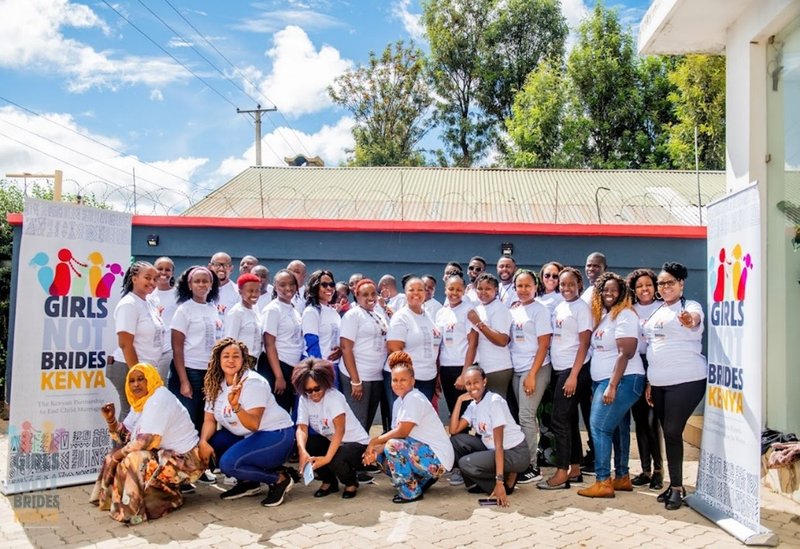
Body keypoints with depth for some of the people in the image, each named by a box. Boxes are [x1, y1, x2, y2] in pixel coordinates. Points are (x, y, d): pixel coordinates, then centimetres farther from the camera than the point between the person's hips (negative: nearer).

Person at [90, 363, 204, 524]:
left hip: (183, 462, -10)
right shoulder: (140, 401, 10)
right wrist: (111, 420, -8)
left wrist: (115, 456, -16)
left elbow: (147, 441, -27)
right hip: (164, 455, 10)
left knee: (131, 462, -24)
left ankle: (132, 509, -9)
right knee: (119, 456, 8)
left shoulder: (159, 400, -20)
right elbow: (125, 437, 8)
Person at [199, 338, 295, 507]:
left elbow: (254, 424, -26)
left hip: (275, 434, -8)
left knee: (229, 462, -25)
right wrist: (203, 441, -18)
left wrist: (236, 406, -43)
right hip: (247, 436, 8)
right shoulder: (215, 384, 2)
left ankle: (280, 479, -5)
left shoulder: (253, 382, -20)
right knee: (209, 445, -7)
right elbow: (209, 420, 1)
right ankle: (248, 483, 8)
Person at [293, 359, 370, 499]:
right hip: (330, 441, 6)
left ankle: (351, 482, 2)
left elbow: (339, 431, -32)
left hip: (356, 443, -6)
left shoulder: (334, 397, -22)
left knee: (336, 460, -35)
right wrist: (302, 451, -38)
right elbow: (302, 428, -17)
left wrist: (327, 458, -43)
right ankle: (329, 482, 3)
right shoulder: (304, 399, -6)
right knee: (303, 443, -19)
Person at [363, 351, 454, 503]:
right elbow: (396, 433, 5)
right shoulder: (398, 402, 10)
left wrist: (374, 441, -11)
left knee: (394, 447, -27)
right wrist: (376, 451, -11)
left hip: (438, 459, -10)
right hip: (423, 451, 10)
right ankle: (423, 479, 15)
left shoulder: (414, 399, -17)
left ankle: (410, 492, -9)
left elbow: (402, 432, -21)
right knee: (379, 454, 8)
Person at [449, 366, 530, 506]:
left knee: (466, 463, -22)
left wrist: (499, 482, -28)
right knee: (456, 440, -4)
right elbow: (454, 431, -4)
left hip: (516, 453, -8)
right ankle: (475, 482, 5)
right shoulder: (473, 405, 4)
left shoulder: (494, 401, -20)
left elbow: (499, 444, -24)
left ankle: (506, 480, -3)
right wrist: (459, 400, -7)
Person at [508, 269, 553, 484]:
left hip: (535, 369, -6)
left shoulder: (539, 310, -6)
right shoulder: (513, 310, 11)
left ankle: (532, 467, -2)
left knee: (526, 416, -8)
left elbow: (543, 345, -10)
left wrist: (532, 374, -15)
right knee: (524, 416, 8)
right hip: (517, 369, 6)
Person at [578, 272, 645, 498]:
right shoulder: (603, 315, 15)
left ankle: (604, 482, -9)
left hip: (622, 380, -9)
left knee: (599, 426, -12)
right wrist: (597, 386, 14)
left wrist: (612, 386, -23)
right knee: (617, 429, 12)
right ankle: (622, 477, 20)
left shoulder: (625, 315, -11)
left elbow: (625, 353, -19)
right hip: (603, 381, 9)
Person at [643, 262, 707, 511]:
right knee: (668, 432, 11)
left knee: (673, 431, -9)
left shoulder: (690, 306, -5)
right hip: (659, 383, 7)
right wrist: (649, 383, 16)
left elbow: (695, 318, -31)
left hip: (686, 381, -7)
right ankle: (674, 484, 21)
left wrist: (690, 320, -55)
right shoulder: (657, 312, 15)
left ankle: (677, 487, 3)